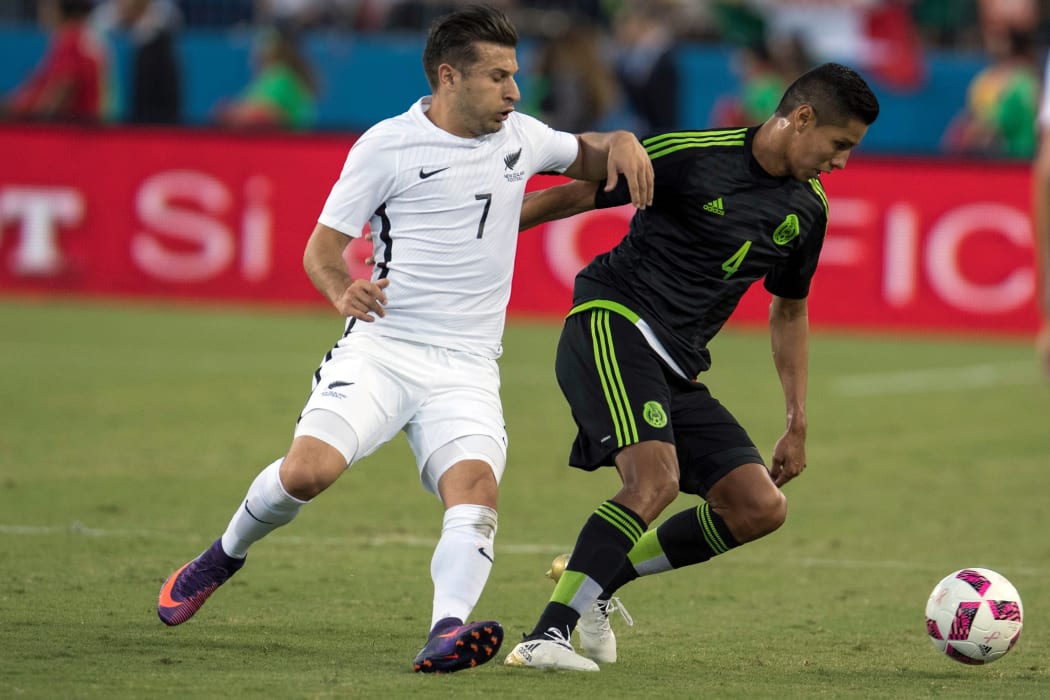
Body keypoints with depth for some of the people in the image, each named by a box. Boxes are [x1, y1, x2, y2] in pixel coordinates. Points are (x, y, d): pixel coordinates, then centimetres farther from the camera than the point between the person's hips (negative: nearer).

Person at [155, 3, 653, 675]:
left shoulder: (520, 136, 11)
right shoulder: (387, 146, -2)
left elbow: (583, 156, 33)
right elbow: (322, 248, 2)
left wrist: (620, 142, 9)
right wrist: (344, 293, -21)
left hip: (466, 369, 3)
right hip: (380, 348, -3)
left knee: (476, 490, -24)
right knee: (308, 470, -22)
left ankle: (447, 632, -42)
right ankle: (224, 557, 8)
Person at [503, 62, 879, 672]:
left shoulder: (807, 210, 10)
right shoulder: (689, 156, -10)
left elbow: (790, 311, 25)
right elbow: (571, 197, -3)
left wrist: (798, 425, 22)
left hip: (678, 369, 8)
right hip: (611, 325, -8)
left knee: (762, 508, -4)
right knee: (656, 479, -29)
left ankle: (597, 580, 8)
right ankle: (546, 637, -29)